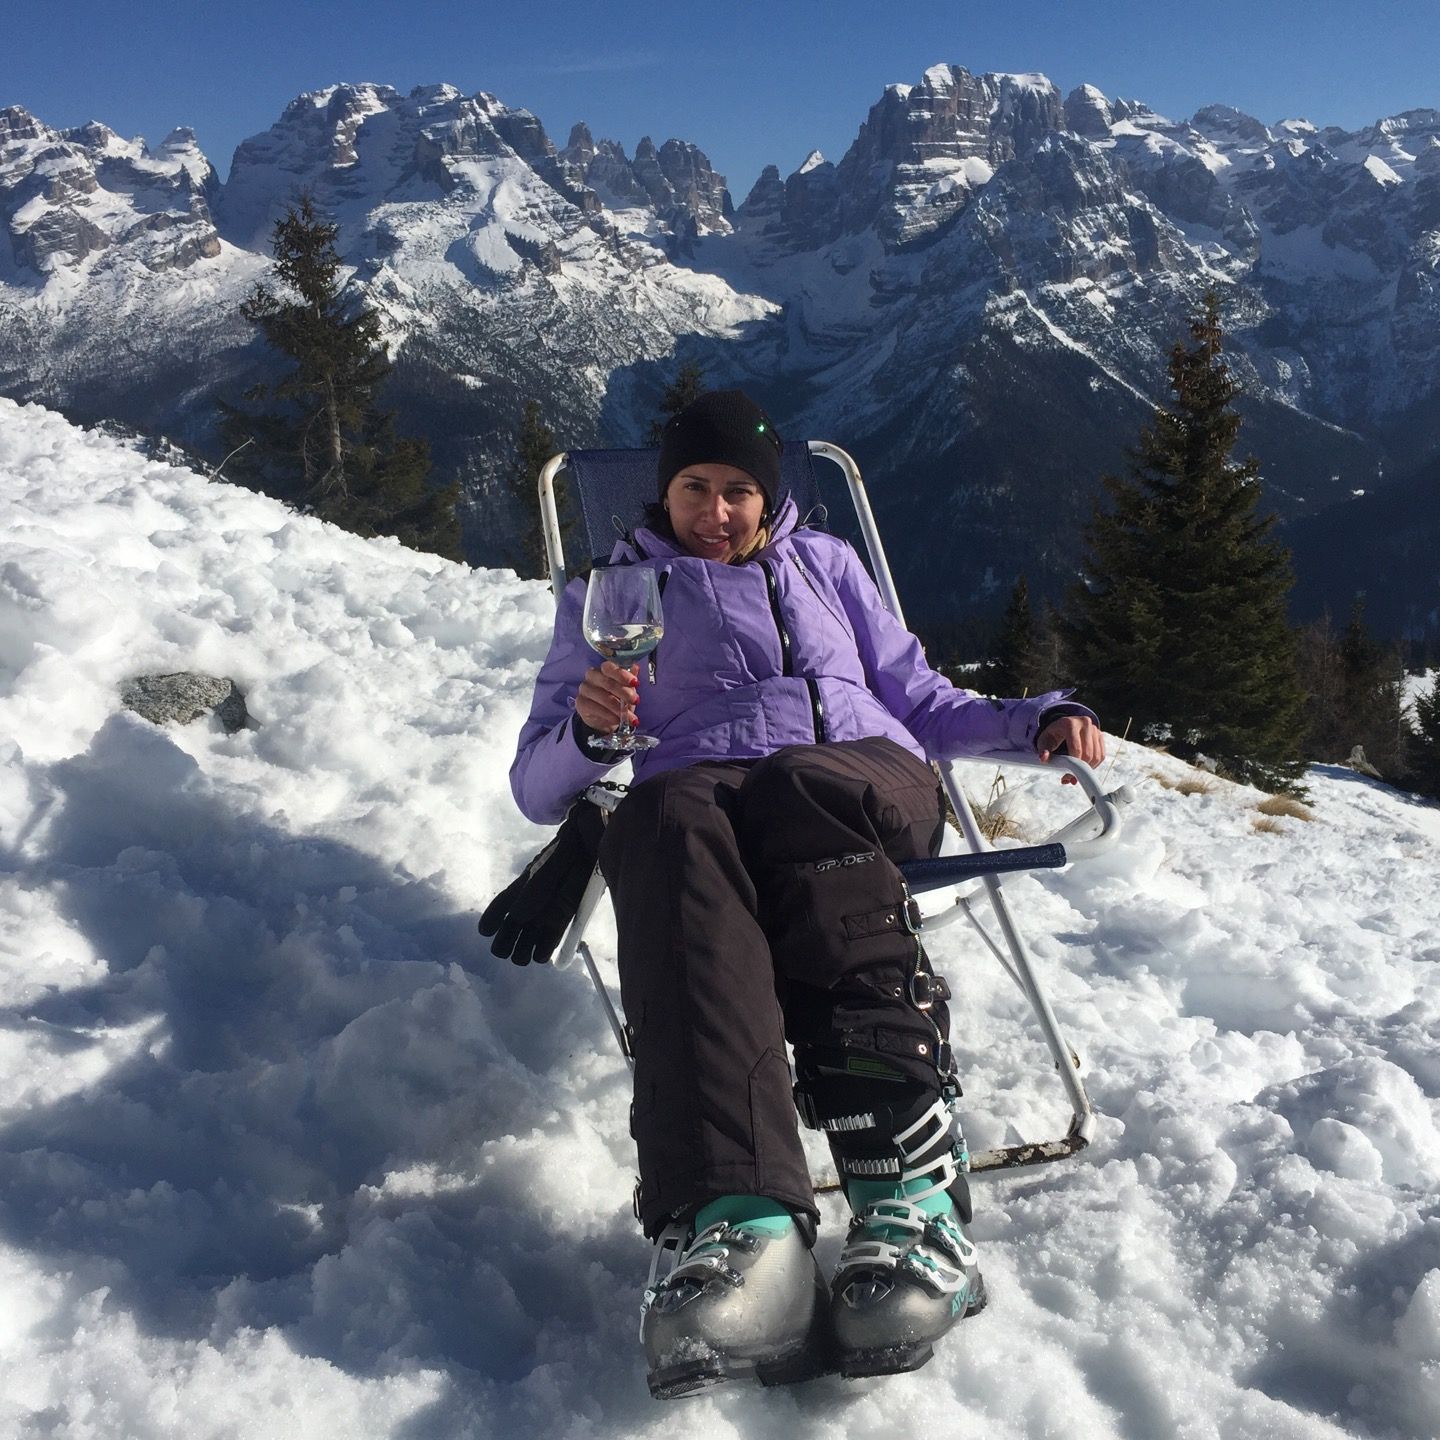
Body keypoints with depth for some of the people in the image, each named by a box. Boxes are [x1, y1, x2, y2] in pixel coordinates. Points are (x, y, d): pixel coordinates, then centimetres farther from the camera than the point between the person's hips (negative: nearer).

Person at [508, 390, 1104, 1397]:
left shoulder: (823, 564, 33)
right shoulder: (611, 591, 28)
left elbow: (918, 702, 31)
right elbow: (539, 786, 21)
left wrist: (1038, 720, 12)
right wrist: (589, 727, -2)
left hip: (864, 774, 1)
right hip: (692, 782, -1)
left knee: (796, 794, -38)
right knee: (671, 820, -39)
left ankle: (913, 1196, -51)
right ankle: (739, 1220, -57)